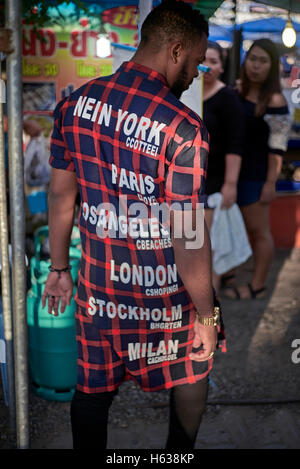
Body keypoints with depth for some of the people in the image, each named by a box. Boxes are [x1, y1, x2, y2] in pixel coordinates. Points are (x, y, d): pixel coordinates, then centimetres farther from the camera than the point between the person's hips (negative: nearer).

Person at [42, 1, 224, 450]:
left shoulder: (76, 104, -4)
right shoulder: (183, 128, -22)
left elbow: (60, 196, 4)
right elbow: (188, 238, -20)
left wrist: (59, 268, 15)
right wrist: (206, 314, -9)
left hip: (98, 285, 5)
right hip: (164, 295, -4)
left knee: (93, 389, 18)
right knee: (191, 377, 22)